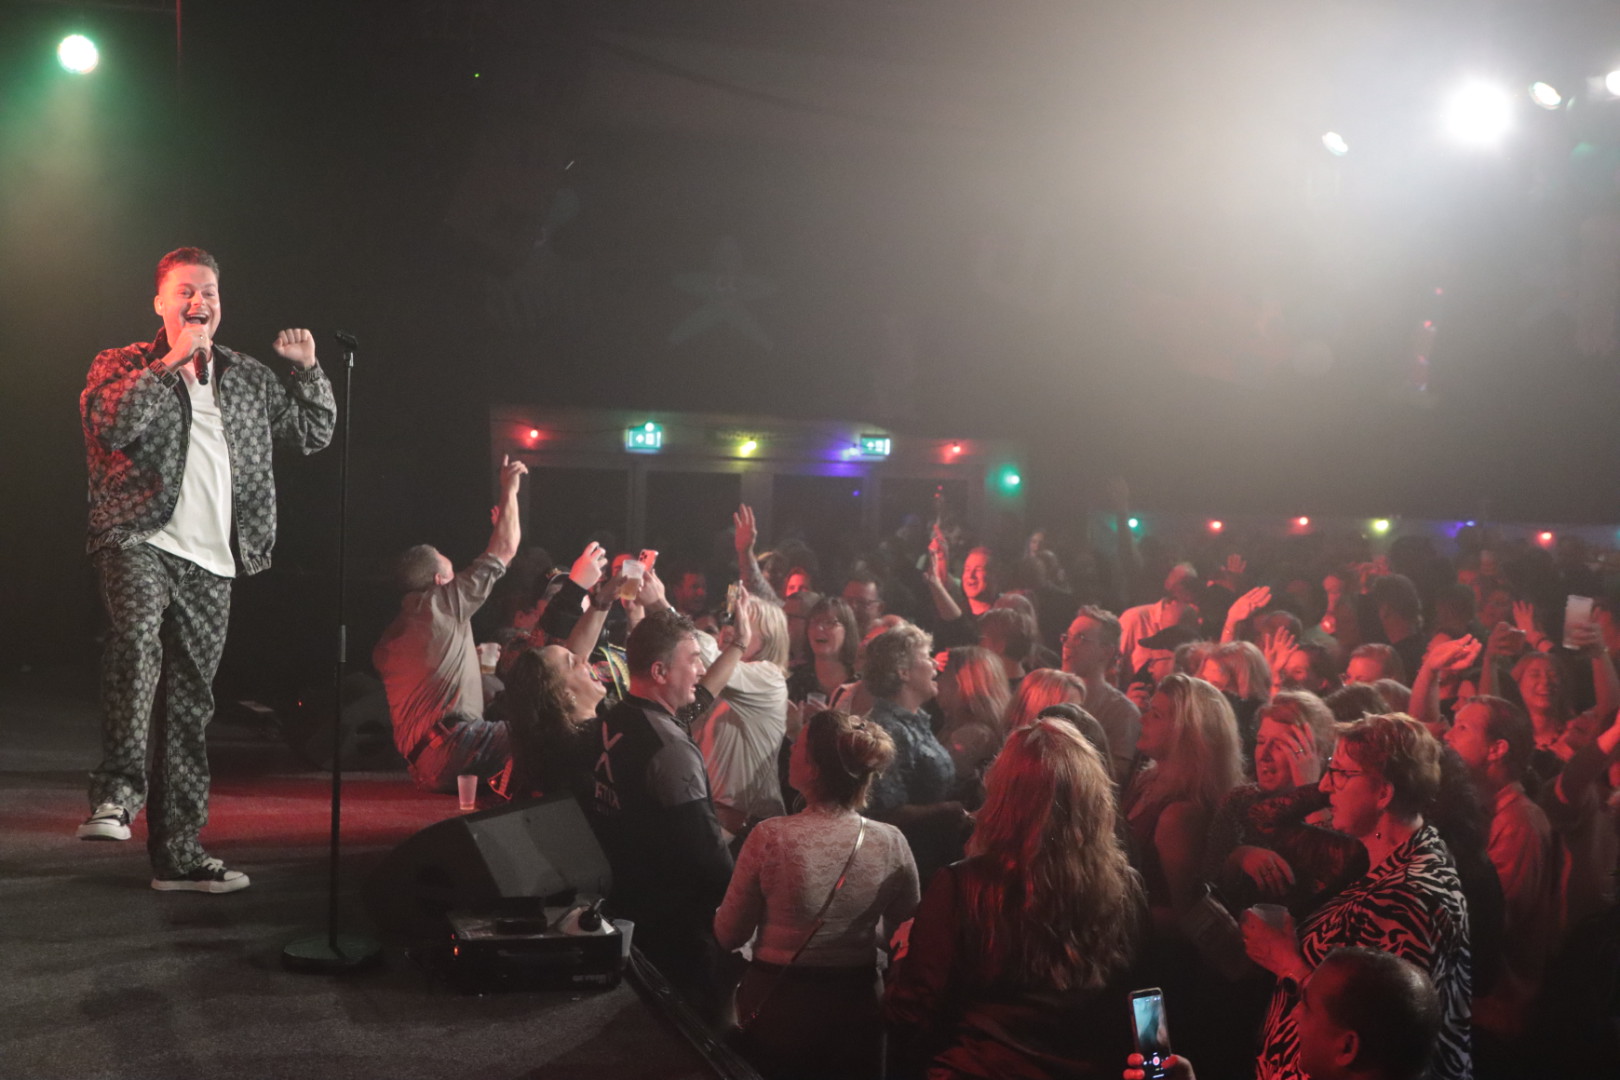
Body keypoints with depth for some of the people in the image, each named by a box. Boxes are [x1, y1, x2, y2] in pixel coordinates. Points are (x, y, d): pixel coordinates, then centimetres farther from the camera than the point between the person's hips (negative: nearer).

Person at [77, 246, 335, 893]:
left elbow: (313, 435, 22)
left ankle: (178, 853, 10)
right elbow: (108, 423, -12)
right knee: (136, 641, -34)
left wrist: (308, 370, 11)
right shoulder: (121, 365, 9)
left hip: (211, 562, 4)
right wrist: (172, 362, -12)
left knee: (190, 705, 6)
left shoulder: (249, 377, 19)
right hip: (141, 542, -4)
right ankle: (118, 791, -37)